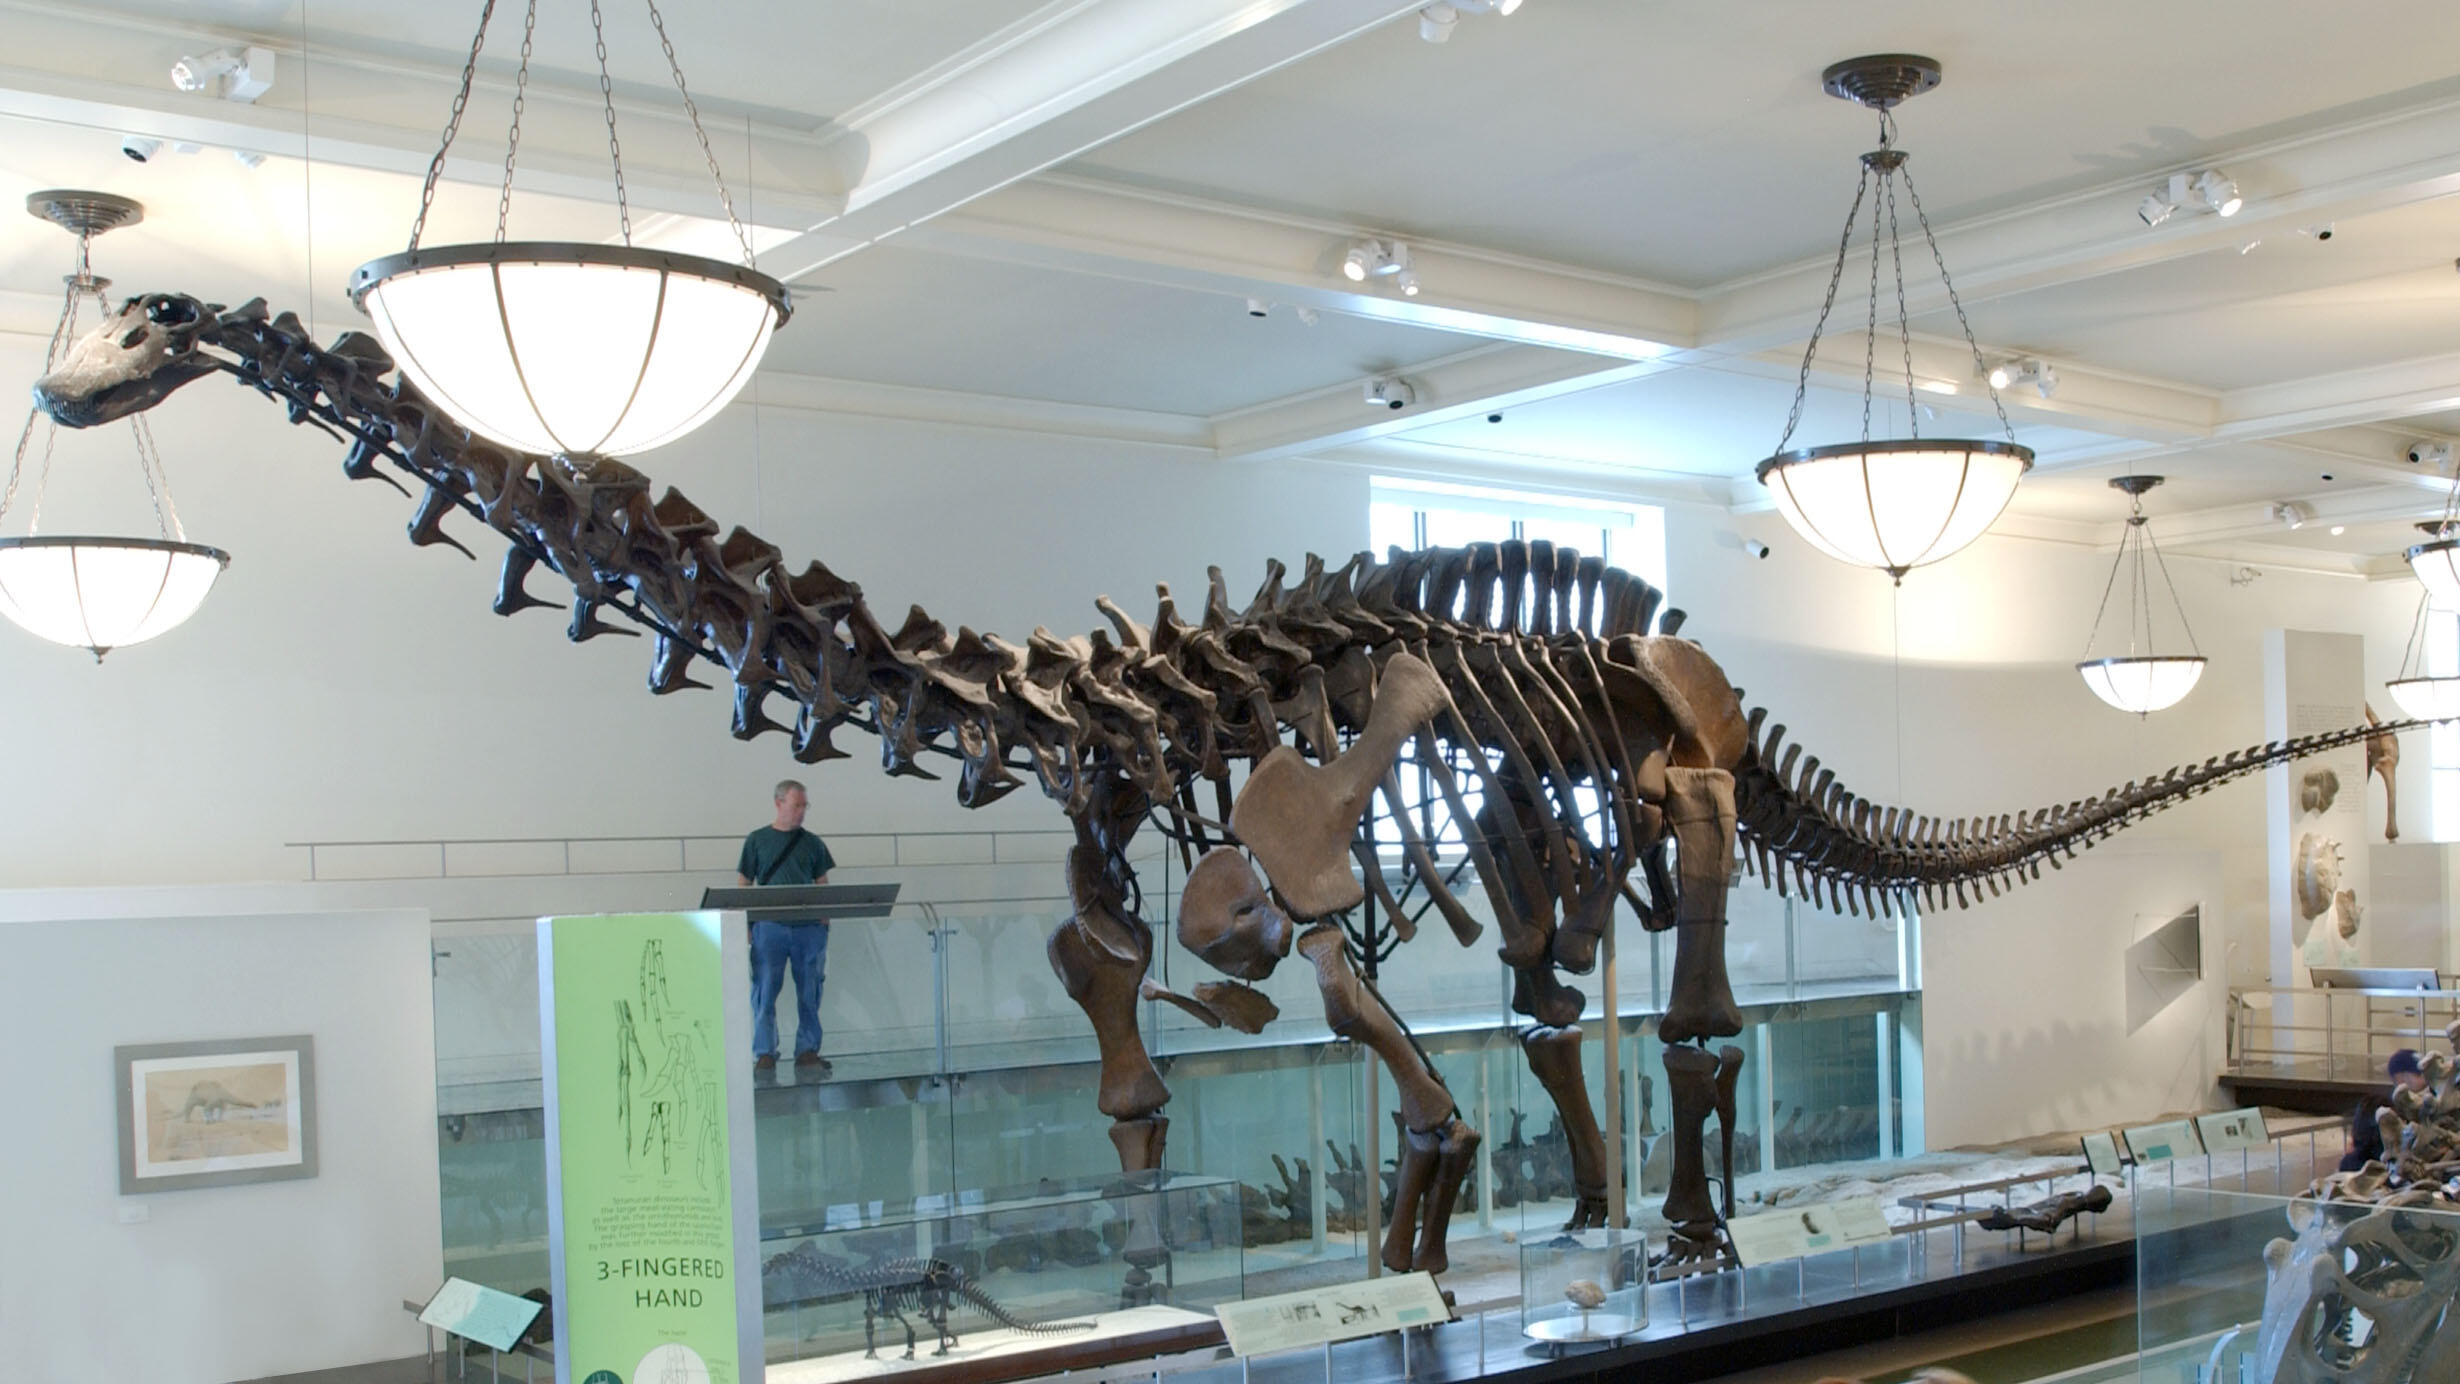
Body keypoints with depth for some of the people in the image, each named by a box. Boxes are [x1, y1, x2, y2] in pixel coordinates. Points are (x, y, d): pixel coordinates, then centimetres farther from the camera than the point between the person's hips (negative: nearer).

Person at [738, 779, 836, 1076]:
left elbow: (822, 884, 15)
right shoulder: (757, 840, 7)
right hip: (769, 926, -2)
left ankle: (807, 1050, 10)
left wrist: (824, 916, 1)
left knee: (810, 992, 3)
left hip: (809, 927, 2)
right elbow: (743, 884, 6)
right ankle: (765, 1053, 2)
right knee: (765, 990, -3)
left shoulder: (813, 843, 13)